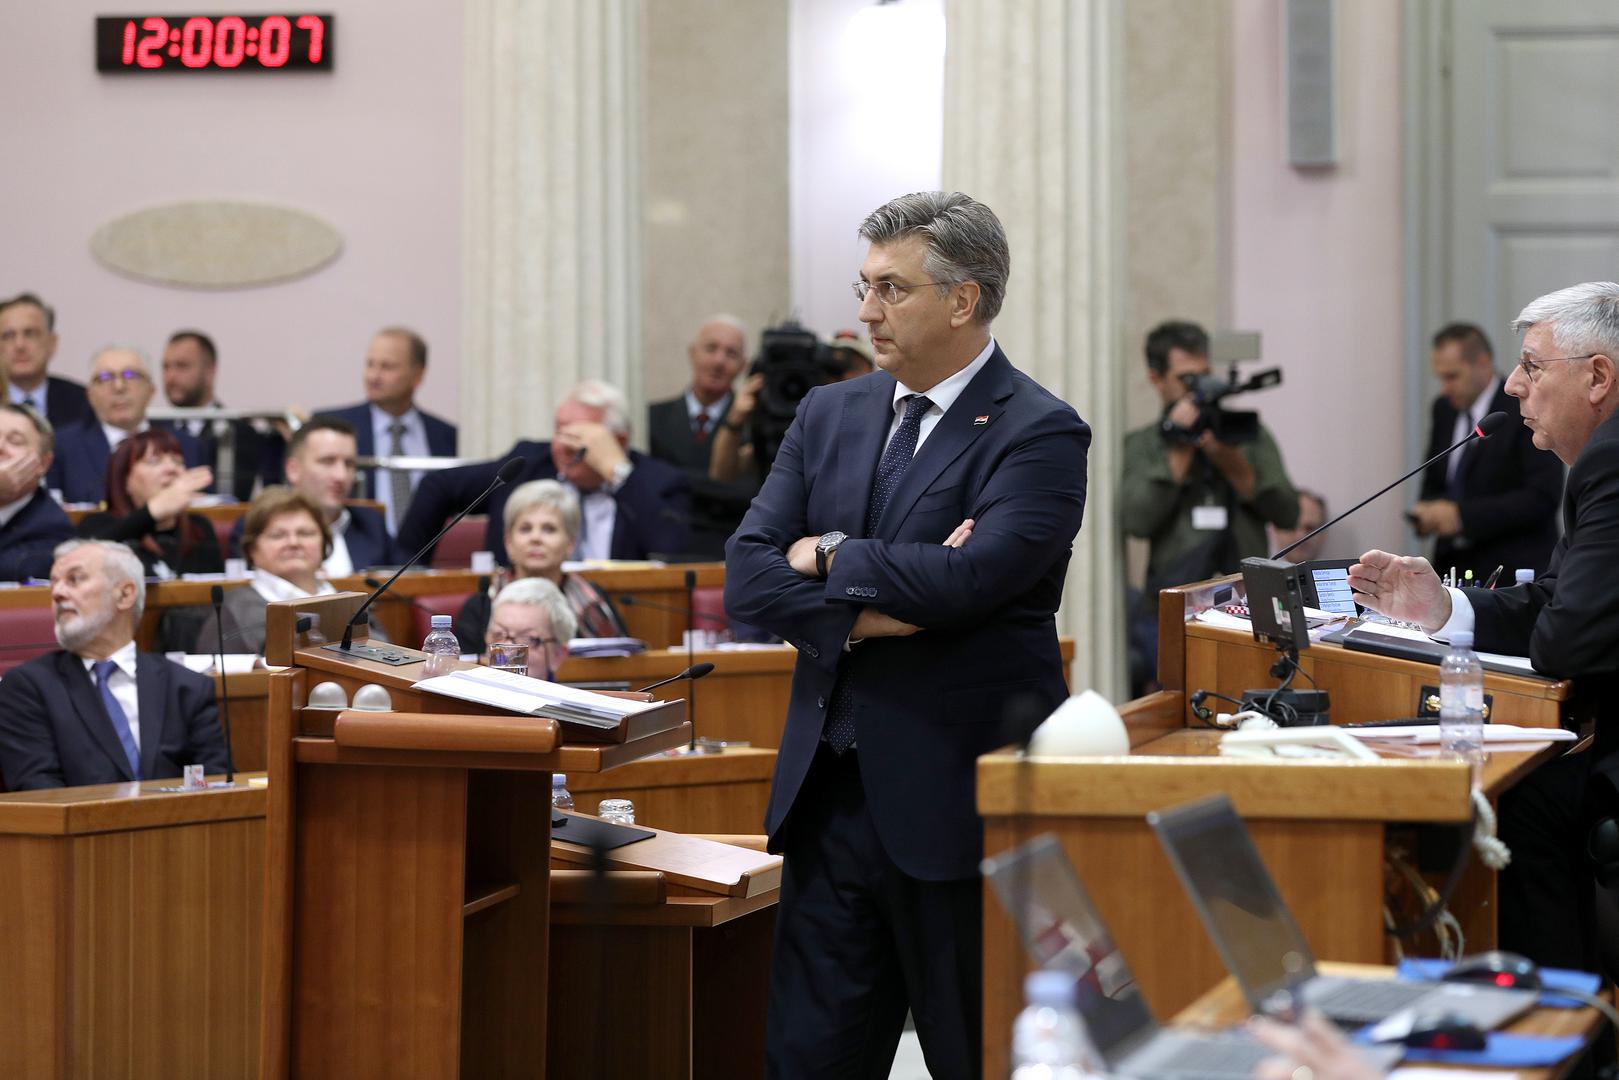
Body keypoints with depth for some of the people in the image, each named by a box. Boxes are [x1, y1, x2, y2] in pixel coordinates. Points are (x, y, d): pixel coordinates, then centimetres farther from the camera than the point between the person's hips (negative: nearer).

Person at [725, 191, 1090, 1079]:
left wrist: (828, 556, -7)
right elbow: (747, 575, 3)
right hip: (830, 794, 6)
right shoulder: (829, 416, 12)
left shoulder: (1037, 434, -8)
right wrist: (863, 612, -14)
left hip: (961, 799, -6)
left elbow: (968, 577, -22)